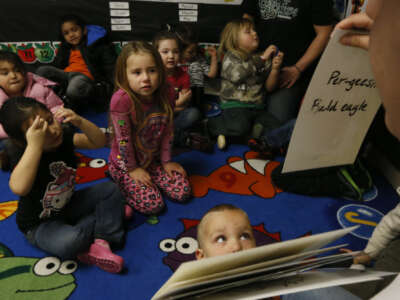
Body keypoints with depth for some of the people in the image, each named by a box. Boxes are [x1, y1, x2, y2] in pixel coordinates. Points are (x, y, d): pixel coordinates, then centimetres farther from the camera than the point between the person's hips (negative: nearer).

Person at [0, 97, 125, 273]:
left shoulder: (64, 136, -12)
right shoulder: (21, 156, -27)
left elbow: (99, 142, -15)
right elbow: (19, 188, -48)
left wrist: (79, 121, -32)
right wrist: (35, 144, -49)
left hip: (68, 205, 6)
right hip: (40, 224, -6)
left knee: (110, 190, -8)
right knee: (68, 243, -35)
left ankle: (101, 241, -14)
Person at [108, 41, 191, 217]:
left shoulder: (163, 96, -10)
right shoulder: (121, 99, -28)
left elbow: (167, 131, -2)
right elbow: (123, 138, -21)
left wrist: (166, 161, 1)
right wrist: (132, 169, -12)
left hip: (153, 159, 5)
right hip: (125, 163, -5)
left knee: (182, 193, -2)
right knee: (152, 205, -14)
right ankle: (120, 183, 12)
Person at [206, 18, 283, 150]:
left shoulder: (263, 60, 17)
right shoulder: (230, 57, 2)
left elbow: (269, 87, 11)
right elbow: (236, 75, -20)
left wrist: (275, 68, -7)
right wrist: (261, 59, -16)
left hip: (257, 107, 5)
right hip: (234, 105, -4)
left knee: (277, 127, -14)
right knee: (240, 128, -30)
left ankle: (253, 126, 9)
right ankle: (212, 123, -4)